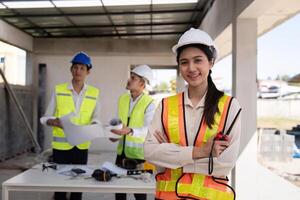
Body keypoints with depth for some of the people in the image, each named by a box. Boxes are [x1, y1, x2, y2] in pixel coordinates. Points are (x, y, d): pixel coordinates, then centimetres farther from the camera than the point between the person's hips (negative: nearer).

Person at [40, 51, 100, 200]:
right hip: (61, 145, -1)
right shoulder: (58, 90, -2)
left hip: (82, 145, 2)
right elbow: (46, 117, 1)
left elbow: (96, 117, 7)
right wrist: (54, 122, -21)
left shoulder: (94, 93, 2)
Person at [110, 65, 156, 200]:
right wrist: (116, 133, -1)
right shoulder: (122, 99, 5)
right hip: (122, 151, 6)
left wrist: (130, 131, -37)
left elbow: (148, 130, -22)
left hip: (139, 153, -6)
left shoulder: (149, 103, -15)